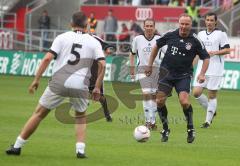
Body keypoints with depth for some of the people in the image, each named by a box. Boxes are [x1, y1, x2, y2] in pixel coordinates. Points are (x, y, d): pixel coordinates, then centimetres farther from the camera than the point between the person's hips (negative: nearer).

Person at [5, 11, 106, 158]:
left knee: (39, 114, 11)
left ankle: (17, 146, 13)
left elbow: (47, 58, -3)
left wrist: (37, 79, 2)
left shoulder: (62, 37, 8)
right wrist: (97, 88, 7)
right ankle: (81, 149, 9)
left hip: (59, 83, 0)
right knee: (81, 117, 25)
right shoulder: (94, 42, 10)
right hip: (80, 86, 0)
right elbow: (102, 65, -1)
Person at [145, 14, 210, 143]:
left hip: (184, 75, -3)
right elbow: (157, 46, 14)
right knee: (160, 101, -3)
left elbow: (206, 58, -1)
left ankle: (190, 129, -1)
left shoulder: (195, 40, -8)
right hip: (166, 72, 3)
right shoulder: (171, 35, -2)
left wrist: (202, 74, -15)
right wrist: (150, 65, 14)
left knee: (184, 101, -21)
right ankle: (165, 129, 16)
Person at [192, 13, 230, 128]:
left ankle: (208, 121, 6)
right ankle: (211, 110, 17)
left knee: (212, 96, -2)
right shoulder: (201, 34, 14)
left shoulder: (221, 34, -2)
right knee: (196, 93, -6)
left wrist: (214, 52, -17)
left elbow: (227, 50, -5)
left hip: (215, 70, -5)